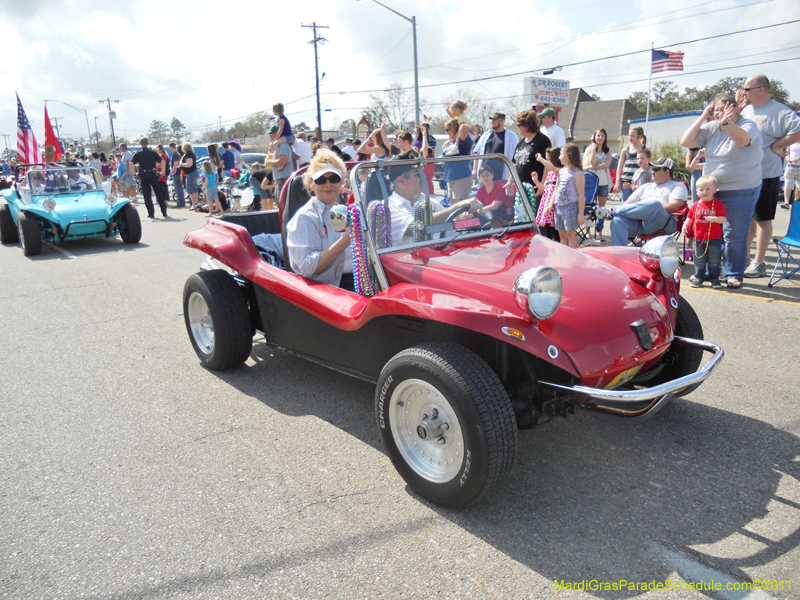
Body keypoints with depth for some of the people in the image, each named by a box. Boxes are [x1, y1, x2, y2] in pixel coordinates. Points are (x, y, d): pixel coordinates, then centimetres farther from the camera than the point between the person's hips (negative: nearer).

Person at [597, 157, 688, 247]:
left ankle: (612, 212, -33)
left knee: (655, 204, -36)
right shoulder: (646, 186, 36)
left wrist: (657, 211, -12)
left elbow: (675, 206, 0)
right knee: (617, 220, -28)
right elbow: (629, 202, 25)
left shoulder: (678, 186, 20)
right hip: (637, 224, 4)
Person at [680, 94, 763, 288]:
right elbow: (685, 142, -3)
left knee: (735, 234, -3)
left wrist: (726, 122, -42)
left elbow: (742, 140, -29)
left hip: (741, 191, -4)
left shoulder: (748, 126, -7)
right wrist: (702, 118, -3)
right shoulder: (710, 128, 6)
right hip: (711, 190, 5)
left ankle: (733, 274, 10)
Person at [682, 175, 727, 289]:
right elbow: (689, 217, 11)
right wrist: (685, 225, -6)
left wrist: (714, 219, -29)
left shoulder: (718, 204, -5)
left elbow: (723, 219, -10)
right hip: (698, 239, 2)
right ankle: (699, 276, 24)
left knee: (714, 261, 7)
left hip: (714, 239, -2)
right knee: (698, 260, 10)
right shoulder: (696, 205, 3)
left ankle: (714, 278, 20)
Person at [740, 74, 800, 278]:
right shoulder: (746, 110, 12)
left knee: (763, 219, 1)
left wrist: (776, 146, -16)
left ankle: (759, 263, 7)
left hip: (765, 175, -7)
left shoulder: (779, 112, -12)